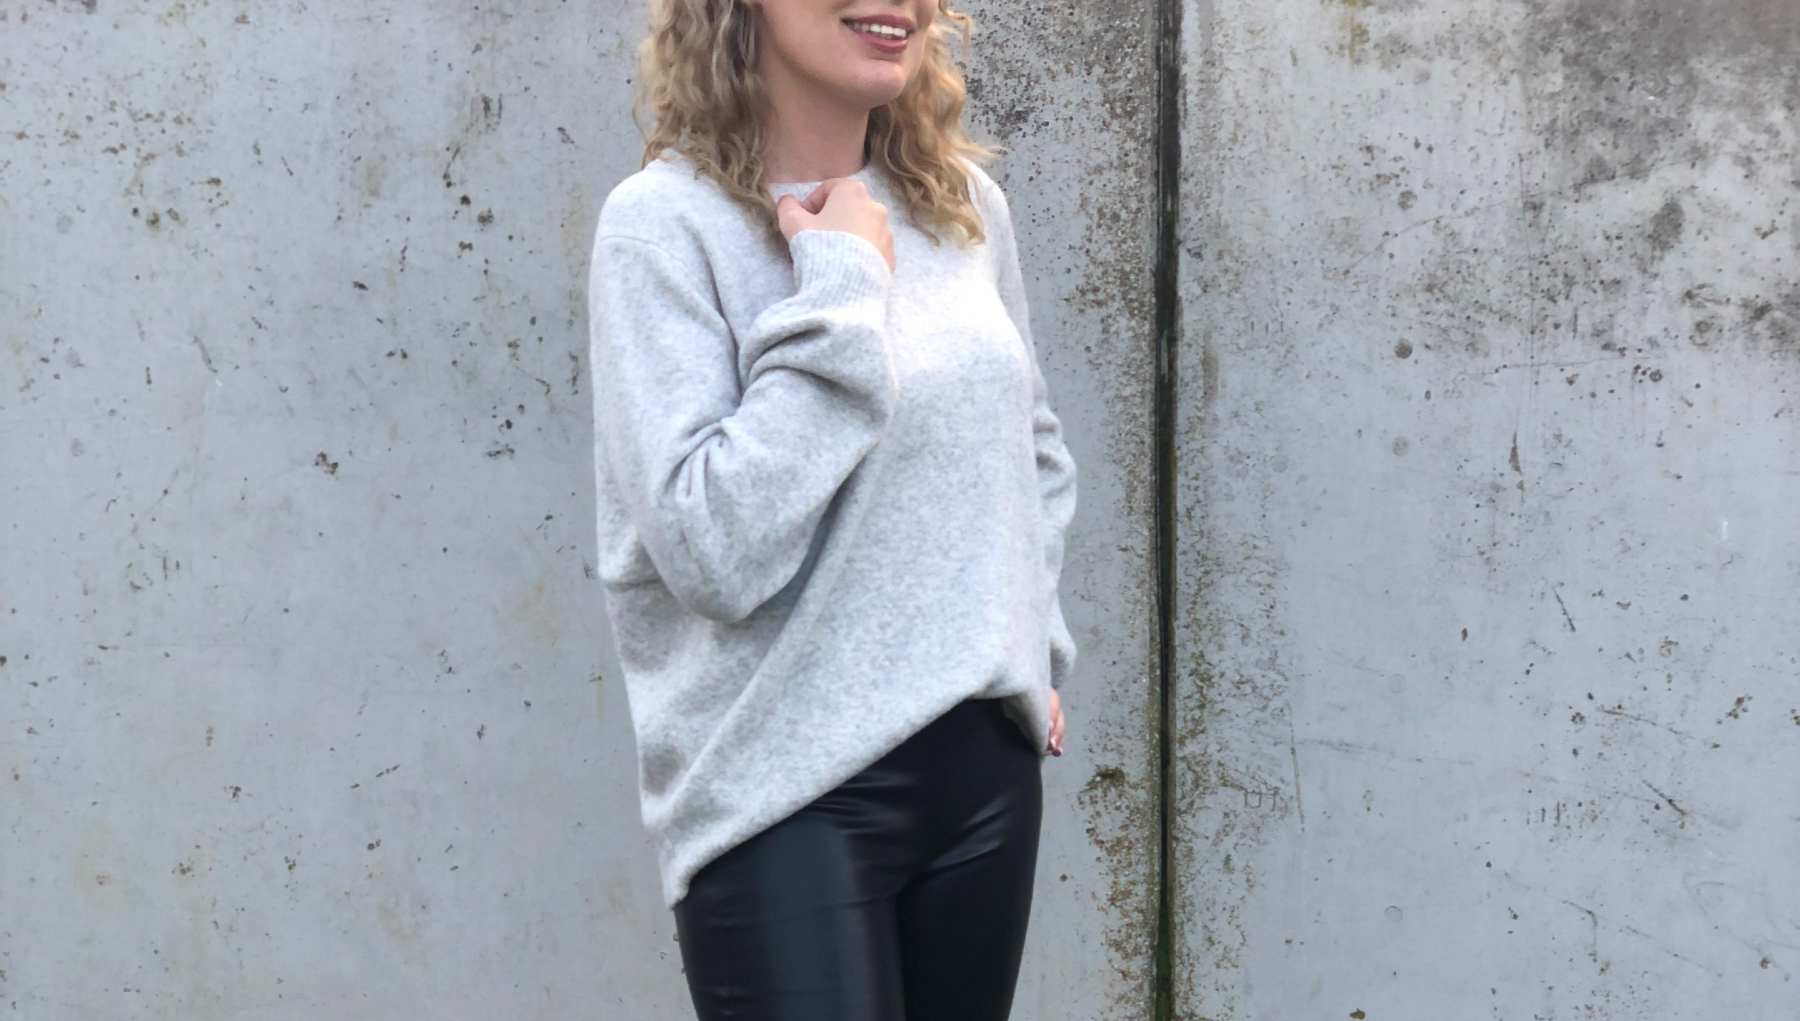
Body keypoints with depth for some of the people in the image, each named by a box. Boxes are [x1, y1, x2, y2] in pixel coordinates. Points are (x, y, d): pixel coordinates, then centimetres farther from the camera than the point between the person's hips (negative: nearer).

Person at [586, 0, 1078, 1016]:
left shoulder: (966, 205, 6)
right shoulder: (666, 223, -12)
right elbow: (715, 551, -22)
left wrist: (1035, 646, 11)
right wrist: (841, 289, -18)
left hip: (987, 759, 6)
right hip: (788, 788, -6)